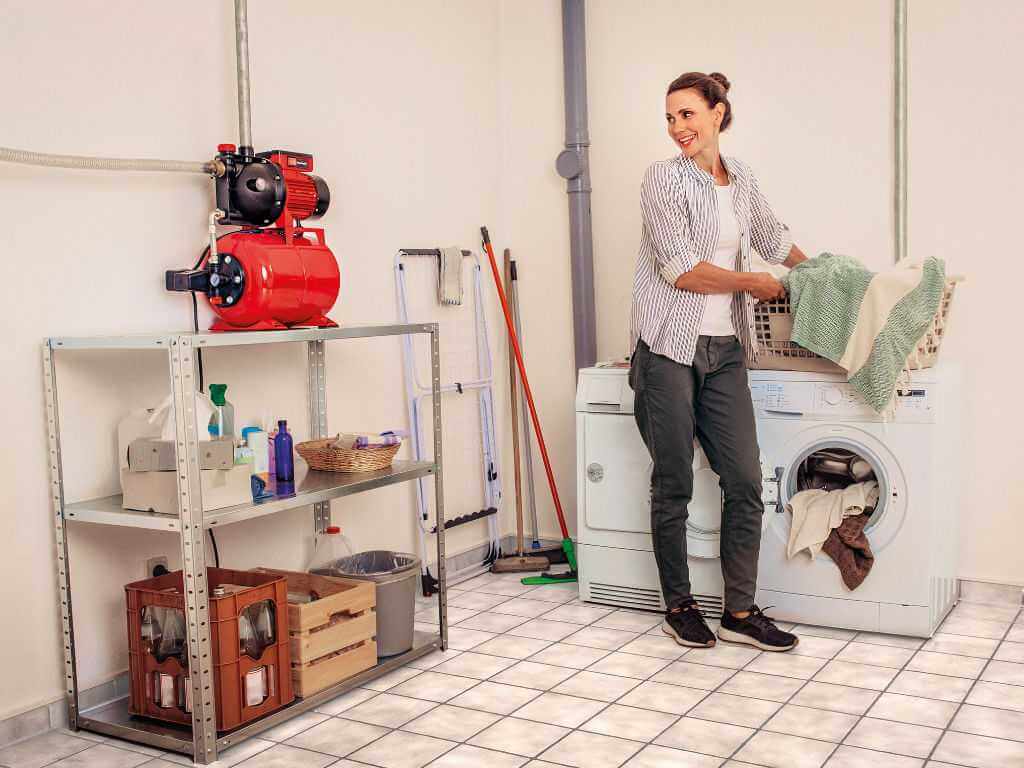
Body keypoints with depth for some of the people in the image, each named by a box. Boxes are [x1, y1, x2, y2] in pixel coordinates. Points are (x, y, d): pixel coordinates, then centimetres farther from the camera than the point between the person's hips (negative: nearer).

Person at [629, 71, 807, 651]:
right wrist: (755, 283, -4)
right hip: (670, 347, -5)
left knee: (746, 482, 1)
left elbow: (772, 237, 31)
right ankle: (679, 607, 18)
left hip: (724, 350, 6)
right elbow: (682, 270, -13)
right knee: (674, 484, 3)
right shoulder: (666, 177, -6)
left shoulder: (741, 178, 13)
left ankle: (741, 612, 12)